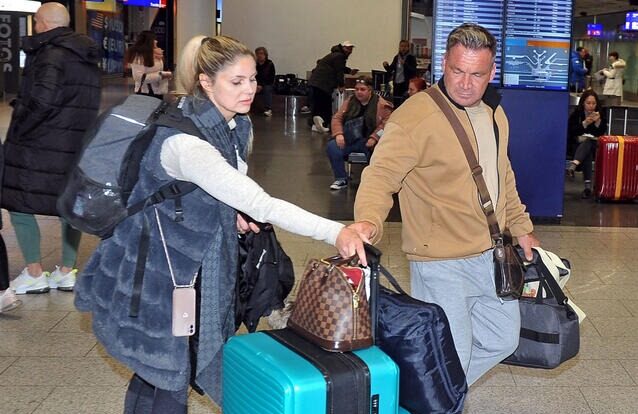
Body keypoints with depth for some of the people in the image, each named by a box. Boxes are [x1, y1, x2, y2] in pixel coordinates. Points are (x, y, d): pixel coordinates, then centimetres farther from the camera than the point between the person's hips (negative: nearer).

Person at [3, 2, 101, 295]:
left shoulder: (50, 54, -14)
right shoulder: (87, 58, 12)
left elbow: (42, 100, -25)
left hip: (39, 147, -8)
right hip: (76, 146, 8)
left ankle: (35, 275, 5)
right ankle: (67, 272, 20)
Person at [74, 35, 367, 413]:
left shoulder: (239, 127, -1)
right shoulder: (187, 141, -30)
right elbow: (260, 205, -38)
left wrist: (229, 209, -1)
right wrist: (334, 232, -43)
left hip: (197, 267, 8)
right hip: (159, 273, -8)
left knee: (155, 373, 18)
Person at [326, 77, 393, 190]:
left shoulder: (381, 104, -1)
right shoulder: (349, 102, 12)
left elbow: (386, 123, -8)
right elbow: (337, 118, 11)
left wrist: (374, 138, -21)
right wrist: (338, 134, -8)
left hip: (369, 141, -4)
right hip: (349, 140, 4)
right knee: (332, 147, -24)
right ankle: (341, 179, -6)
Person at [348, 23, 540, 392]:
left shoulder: (494, 113, 7)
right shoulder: (415, 116, -19)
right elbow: (381, 175, -26)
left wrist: (521, 227, 21)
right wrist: (368, 221, -43)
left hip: (490, 254, 8)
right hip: (442, 262, -8)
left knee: (503, 340, 20)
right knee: (451, 357, -4)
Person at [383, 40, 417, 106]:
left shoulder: (411, 58, -3)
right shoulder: (396, 57, 11)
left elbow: (413, 71, -14)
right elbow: (390, 69, 16)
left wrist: (405, 64, -26)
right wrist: (386, 66, -5)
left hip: (406, 84, -5)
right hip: (396, 84, 5)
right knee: (396, 103, 7)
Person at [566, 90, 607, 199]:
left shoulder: (600, 114, 5)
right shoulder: (576, 114, 0)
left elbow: (602, 133, -1)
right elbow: (570, 132, -10)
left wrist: (598, 122, -19)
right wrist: (585, 123, -22)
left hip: (594, 145, 1)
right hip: (579, 144, -1)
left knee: (587, 144, -36)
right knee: (587, 153, -36)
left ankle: (573, 165, -63)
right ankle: (588, 185, -52)